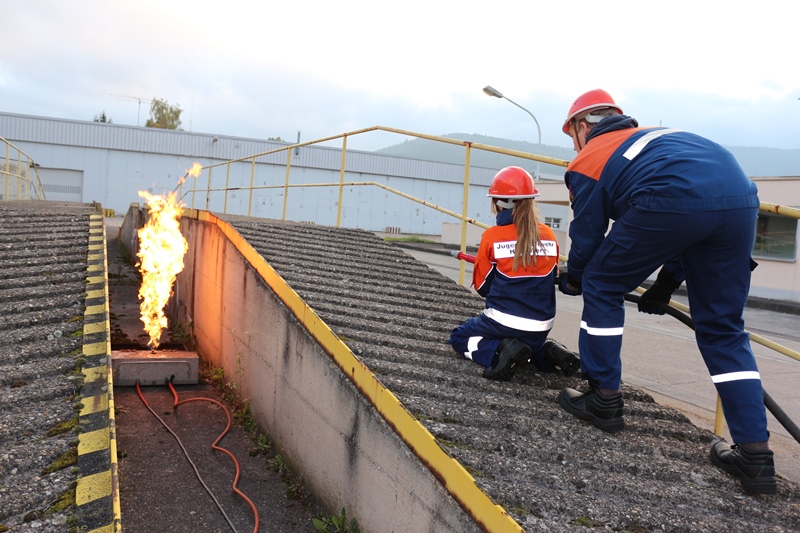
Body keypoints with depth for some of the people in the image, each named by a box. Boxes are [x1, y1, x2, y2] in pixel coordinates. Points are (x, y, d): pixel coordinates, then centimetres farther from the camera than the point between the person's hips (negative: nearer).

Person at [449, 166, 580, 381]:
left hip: (504, 322, -5)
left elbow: (482, 286, -1)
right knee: (530, 343, 37)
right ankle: (547, 352, 5)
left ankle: (499, 352, -9)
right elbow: (551, 279, 13)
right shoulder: (548, 235, 0)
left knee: (459, 337, 17)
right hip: (541, 328, 5)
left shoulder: (492, 236, -11)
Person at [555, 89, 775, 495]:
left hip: (673, 202, -7)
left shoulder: (588, 161, 19)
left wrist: (571, 282, 40)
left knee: (602, 288, 16)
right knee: (722, 329, 17)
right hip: (741, 200, 7)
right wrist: (666, 283, 39)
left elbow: (587, 237, 21)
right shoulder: (650, 137, 37)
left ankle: (604, 400, 23)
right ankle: (755, 454, 17)